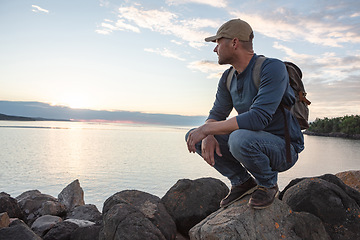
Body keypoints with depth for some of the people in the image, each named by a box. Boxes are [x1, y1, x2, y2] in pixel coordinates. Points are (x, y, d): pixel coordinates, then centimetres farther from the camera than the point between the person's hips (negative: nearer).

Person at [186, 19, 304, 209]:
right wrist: (208, 136, -18)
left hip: (284, 148, -7)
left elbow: (258, 117, -33)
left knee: (240, 138, -39)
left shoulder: (272, 68, -22)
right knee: (192, 137, -5)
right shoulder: (228, 78, 3)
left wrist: (207, 129, -29)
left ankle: (268, 184, -7)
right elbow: (217, 113, 6)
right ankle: (242, 181, 5)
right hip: (253, 142, 7)